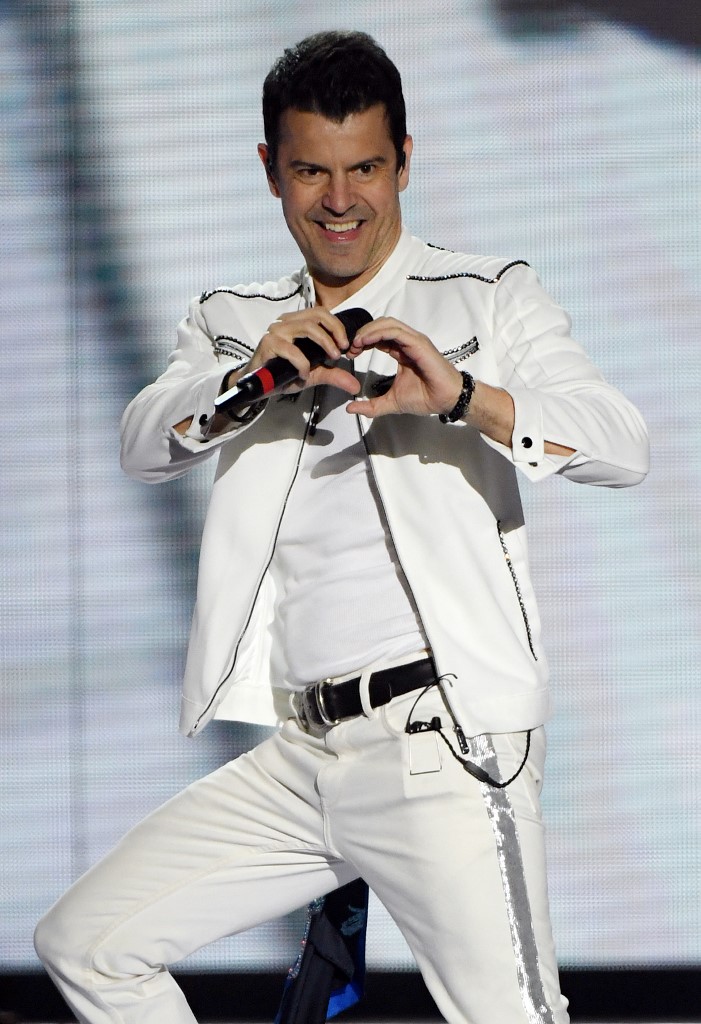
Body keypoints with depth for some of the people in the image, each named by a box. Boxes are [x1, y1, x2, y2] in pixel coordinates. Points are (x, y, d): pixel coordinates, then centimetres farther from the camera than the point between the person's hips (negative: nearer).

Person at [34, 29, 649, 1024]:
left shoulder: (488, 297, 6)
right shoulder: (235, 322, 19)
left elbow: (623, 445, -8)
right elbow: (144, 446, 0)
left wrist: (467, 399, -27)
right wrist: (248, 377, -20)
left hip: (440, 743, -5)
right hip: (300, 753, 5)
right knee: (85, 942, 2)